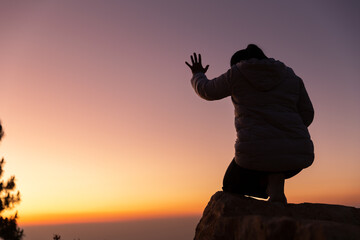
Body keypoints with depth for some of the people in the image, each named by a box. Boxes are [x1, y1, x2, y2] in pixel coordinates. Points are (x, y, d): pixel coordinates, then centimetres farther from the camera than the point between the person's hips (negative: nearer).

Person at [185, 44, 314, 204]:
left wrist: (197, 75, 39)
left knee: (231, 189, 27)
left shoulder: (237, 73, 6)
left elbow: (207, 91, 18)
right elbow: (306, 115, 15)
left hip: (256, 153, -3)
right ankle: (275, 182, 4)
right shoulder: (291, 77, 15)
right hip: (297, 156, 4)